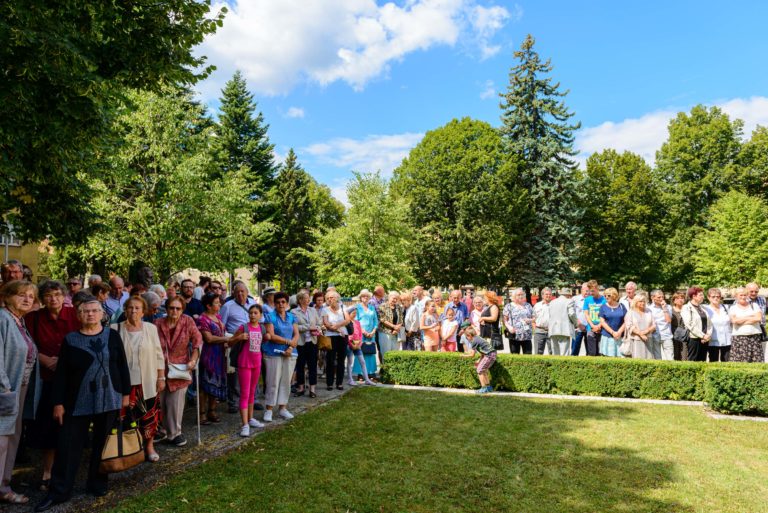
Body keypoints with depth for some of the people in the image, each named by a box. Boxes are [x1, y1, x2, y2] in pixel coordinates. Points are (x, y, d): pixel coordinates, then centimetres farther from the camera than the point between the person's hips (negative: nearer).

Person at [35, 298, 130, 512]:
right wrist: (58, 402, -3)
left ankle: (97, 483, 27)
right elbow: (61, 373, 1)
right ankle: (58, 491, 17)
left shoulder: (112, 335, 1)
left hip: (109, 399, 0)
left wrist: (126, 393, 1)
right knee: (68, 444, 3)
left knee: (102, 443, 10)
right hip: (78, 401, 0)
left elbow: (123, 366, 3)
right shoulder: (70, 340, 0)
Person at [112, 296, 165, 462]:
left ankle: (149, 445, 25)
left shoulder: (151, 328, -1)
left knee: (149, 415, 8)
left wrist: (161, 378, 1)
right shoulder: (116, 329, -3)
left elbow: (159, 355, 3)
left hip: (148, 382, 1)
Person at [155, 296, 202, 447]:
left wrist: (193, 360, -9)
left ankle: (174, 433, 14)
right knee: (160, 401, 10)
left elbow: (197, 341, -3)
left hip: (180, 368, -1)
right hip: (161, 367, 1)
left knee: (176, 401, 0)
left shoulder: (187, 321, -7)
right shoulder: (158, 324, -6)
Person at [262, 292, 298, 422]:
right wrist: (288, 342, -11)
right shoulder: (270, 317, -3)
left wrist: (291, 347, -13)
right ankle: (268, 409, 9)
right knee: (273, 382, -2)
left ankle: (282, 408, 19)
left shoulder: (292, 317, 10)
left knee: (286, 381, 8)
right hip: (274, 353, -4)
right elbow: (271, 336, -12)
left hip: (290, 354, 4)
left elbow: (296, 335, 4)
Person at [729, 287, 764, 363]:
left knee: (757, 362, -3)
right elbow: (734, 320, -8)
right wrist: (750, 317, -1)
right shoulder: (733, 307, 8)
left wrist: (741, 320, -5)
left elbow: (759, 318, -3)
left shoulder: (754, 305, 13)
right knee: (741, 362, -7)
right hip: (739, 338, -2)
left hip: (755, 337, 2)